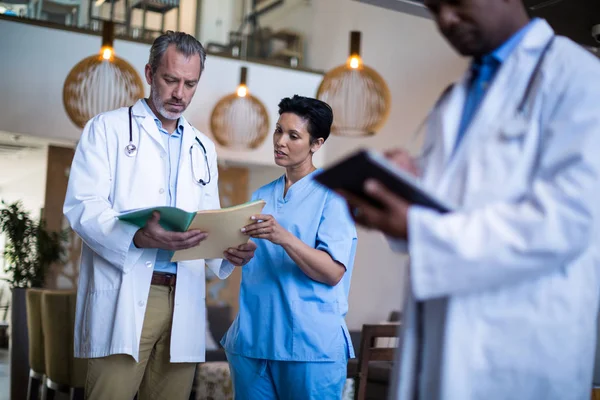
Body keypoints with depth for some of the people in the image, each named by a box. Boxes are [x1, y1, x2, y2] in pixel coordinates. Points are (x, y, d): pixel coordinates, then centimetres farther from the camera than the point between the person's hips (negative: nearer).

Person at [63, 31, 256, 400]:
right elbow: (82, 205, -6)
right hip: (124, 296, -4)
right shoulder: (109, 128, 6)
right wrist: (139, 237, -25)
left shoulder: (203, 149, 21)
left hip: (184, 299, 5)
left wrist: (231, 251, -4)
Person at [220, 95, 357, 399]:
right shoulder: (261, 197, 15)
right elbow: (252, 268, 15)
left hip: (310, 343, -5)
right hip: (251, 340, 5)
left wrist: (284, 238, -25)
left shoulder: (333, 193, -2)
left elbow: (333, 272, -12)